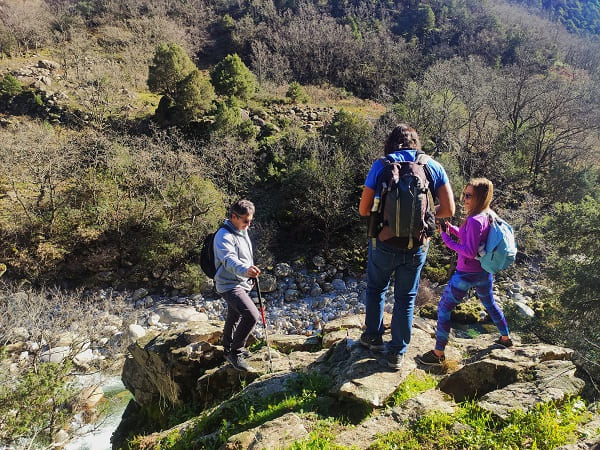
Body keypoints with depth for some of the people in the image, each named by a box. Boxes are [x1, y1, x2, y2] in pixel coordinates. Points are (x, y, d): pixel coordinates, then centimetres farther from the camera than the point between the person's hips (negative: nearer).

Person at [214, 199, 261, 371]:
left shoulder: (243, 231, 9)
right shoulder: (224, 236, -21)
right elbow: (229, 260, -39)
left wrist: (250, 276, 30)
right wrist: (245, 270, -57)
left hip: (242, 283, 10)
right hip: (230, 285, -10)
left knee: (234, 318, 24)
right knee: (251, 315, -24)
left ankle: (229, 349, 44)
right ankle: (235, 352, -7)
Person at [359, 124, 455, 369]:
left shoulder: (381, 165, -7)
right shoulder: (434, 167, 0)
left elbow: (364, 210, -7)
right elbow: (448, 210, -3)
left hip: (385, 242, -1)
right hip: (417, 246, 2)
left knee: (376, 288, 24)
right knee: (406, 298, 17)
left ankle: (373, 337, 37)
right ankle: (397, 352, 27)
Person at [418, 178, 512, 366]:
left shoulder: (474, 220, -25)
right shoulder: (489, 216, 2)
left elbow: (470, 252, -26)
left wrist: (447, 240, -21)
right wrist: (452, 229, 1)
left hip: (466, 274, -9)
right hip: (484, 271, 9)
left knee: (444, 308, 0)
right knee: (490, 304, 30)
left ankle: (438, 353, 5)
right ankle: (505, 338, 48)